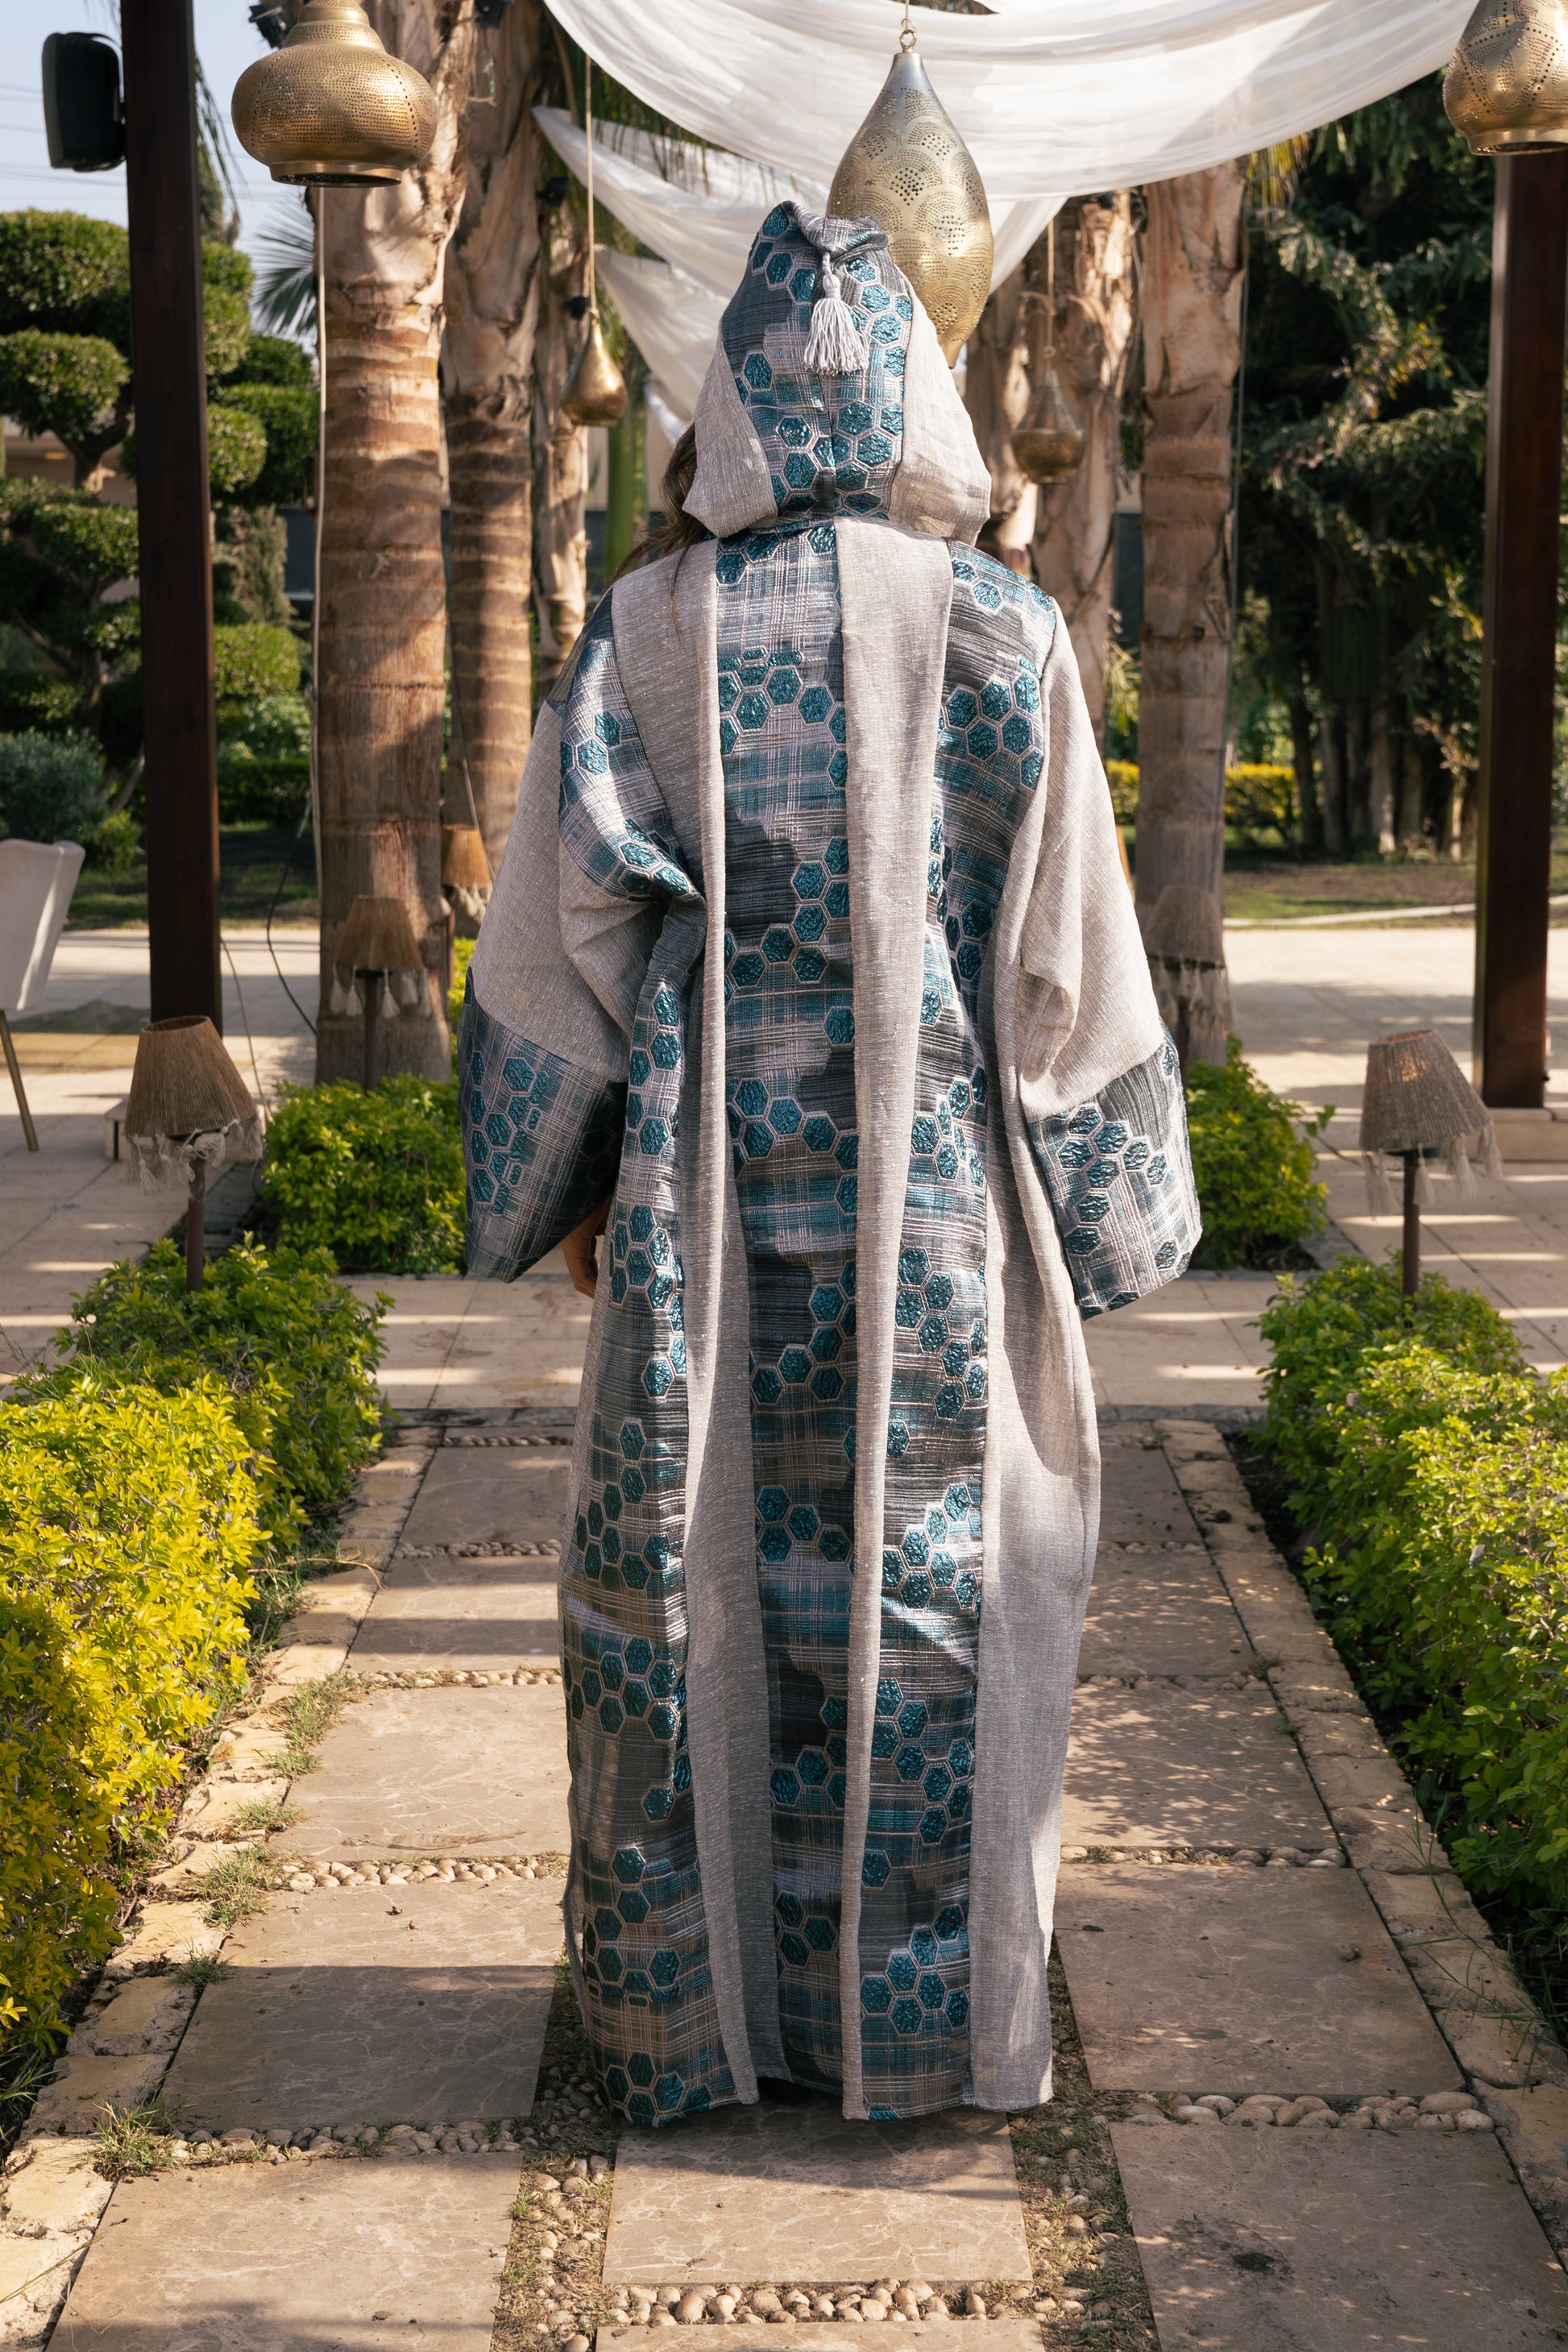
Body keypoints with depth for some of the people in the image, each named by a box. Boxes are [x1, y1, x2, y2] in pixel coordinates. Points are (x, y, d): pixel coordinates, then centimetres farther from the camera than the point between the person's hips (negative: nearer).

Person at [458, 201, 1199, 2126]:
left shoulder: (648, 637, -2)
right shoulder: (1000, 633, -4)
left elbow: (556, 933, 0)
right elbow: (1069, 958, -2)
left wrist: (565, 1192, 11)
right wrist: (1106, 1206, 8)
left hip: (704, 1206, 1)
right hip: (941, 1209, 0)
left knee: (681, 1590, 10)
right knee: (929, 1591, 9)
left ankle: (685, 2015, 20)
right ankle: (924, 2019, 18)